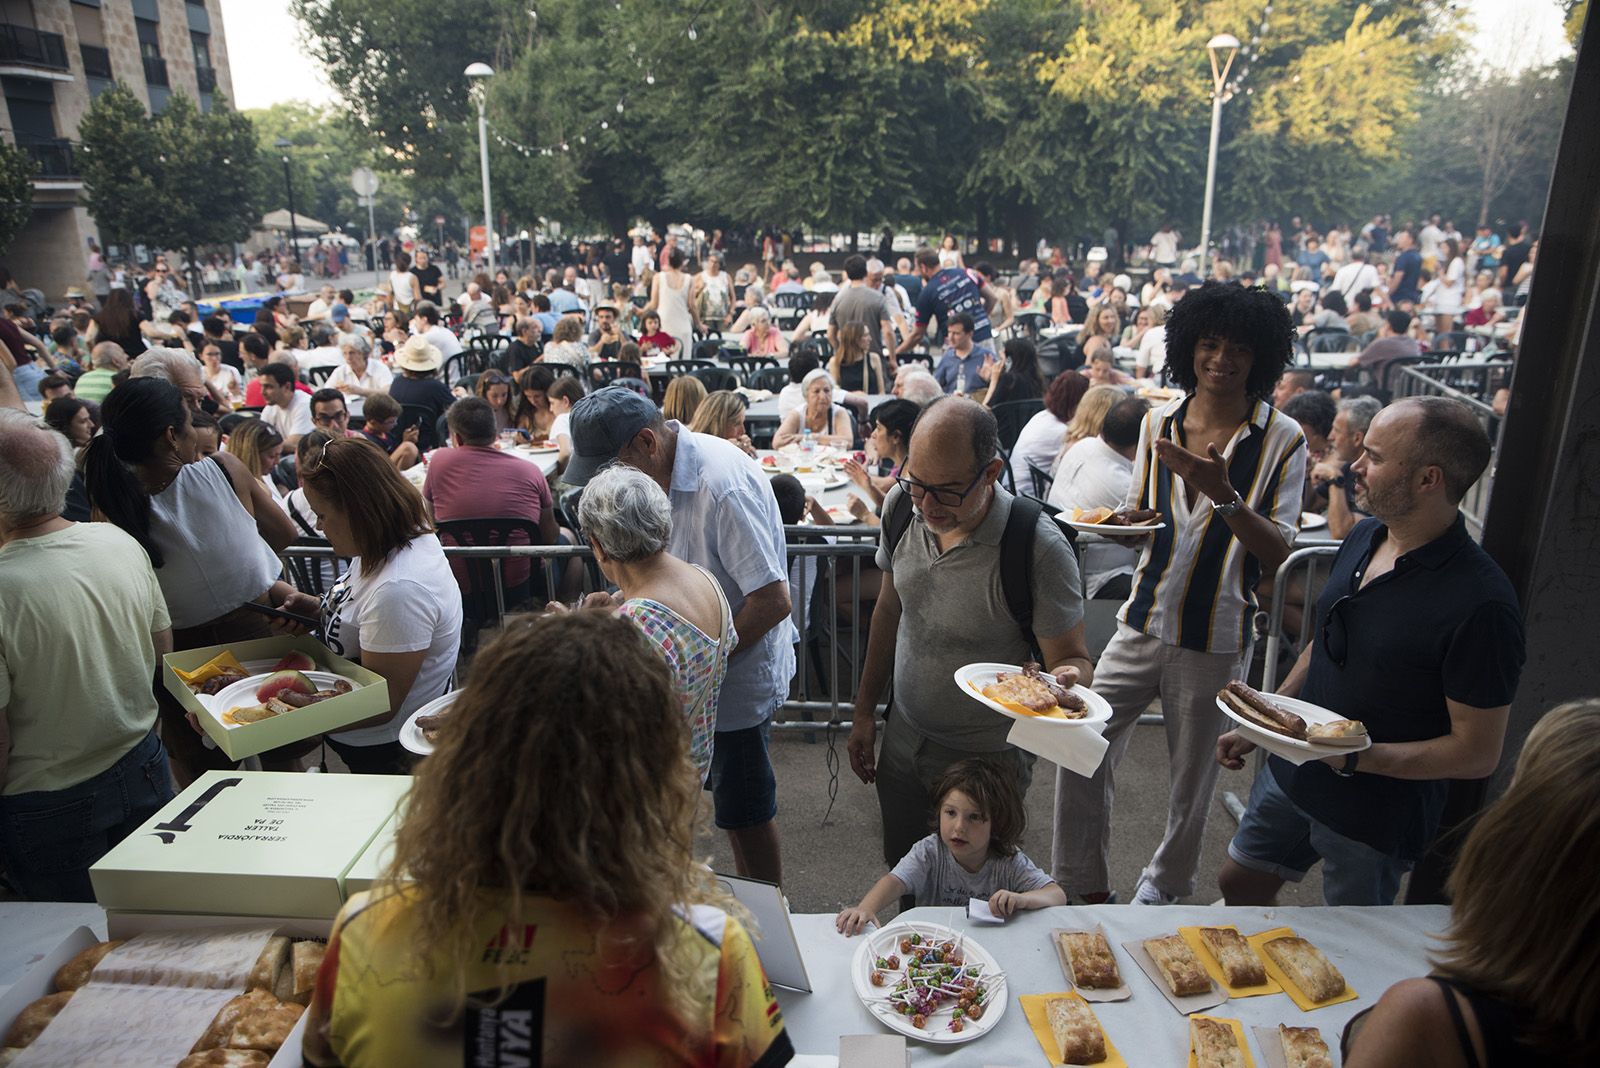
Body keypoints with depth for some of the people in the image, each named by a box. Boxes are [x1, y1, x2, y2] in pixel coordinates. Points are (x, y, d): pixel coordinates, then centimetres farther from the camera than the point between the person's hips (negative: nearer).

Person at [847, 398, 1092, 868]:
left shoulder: (1039, 546, -27)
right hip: (902, 738, 5)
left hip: (987, 758, -4)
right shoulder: (902, 504, -11)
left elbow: (1072, 658, -16)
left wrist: (1067, 679, -40)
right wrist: (864, 711, 7)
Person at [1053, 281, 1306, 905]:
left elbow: (1281, 554, -12)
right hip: (1142, 625, 3)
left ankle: (1165, 884, 40)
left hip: (1216, 642, -3)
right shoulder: (1159, 423, 5)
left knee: (1192, 778, 12)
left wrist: (1223, 494, -27)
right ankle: (1086, 889, 22)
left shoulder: (1281, 441, -7)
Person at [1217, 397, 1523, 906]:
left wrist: (1354, 758, -28)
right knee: (1238, 887, 21)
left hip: (1376, 821, -6)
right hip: (1291, 776, 7)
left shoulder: (1481, 602, -26)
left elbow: (1478, 754, -22)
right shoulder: (1363, 538, -2)